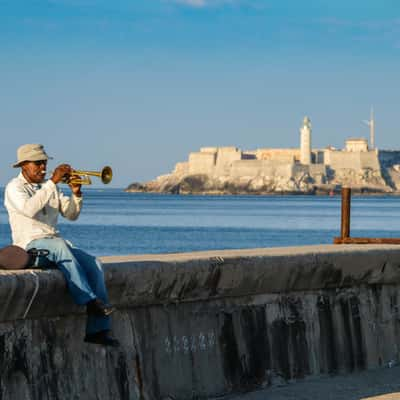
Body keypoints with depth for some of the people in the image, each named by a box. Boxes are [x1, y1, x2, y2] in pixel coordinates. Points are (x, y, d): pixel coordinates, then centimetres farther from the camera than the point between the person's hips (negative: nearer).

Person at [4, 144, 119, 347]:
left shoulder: (49, 186, 21)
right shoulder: (15, 187, 0)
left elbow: (71, 214, 17)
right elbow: (30, 208, -22)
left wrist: (76, 193, -1)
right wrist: (53, 182, -22)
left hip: (54, 244, 7)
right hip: (30, 245, -7)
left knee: (93, 264, -17)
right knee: (60, 246, -38)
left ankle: (97, 329, -22)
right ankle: (89, 301, -40)